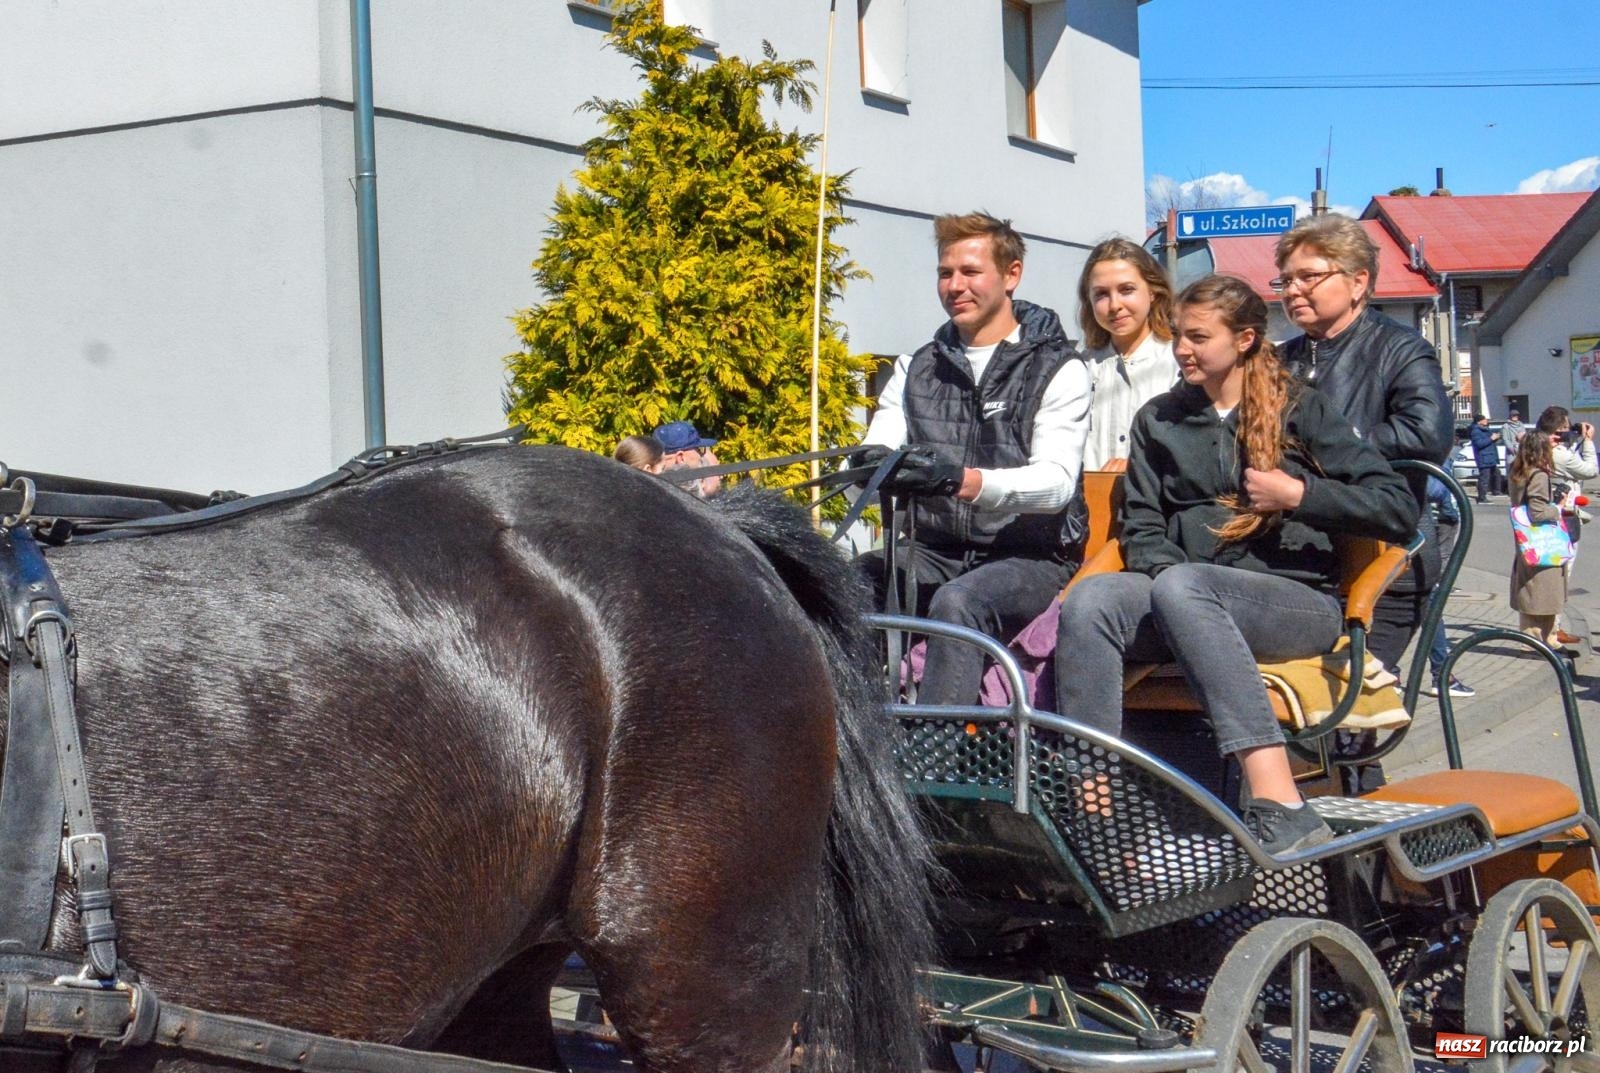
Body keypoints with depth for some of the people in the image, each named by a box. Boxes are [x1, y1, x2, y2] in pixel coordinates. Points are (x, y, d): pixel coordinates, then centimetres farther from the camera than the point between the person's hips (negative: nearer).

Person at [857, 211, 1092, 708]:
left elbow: (1056, 481, -15)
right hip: (936, 552, 5)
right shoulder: (917, 368, 16)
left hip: (1028, 559, -4)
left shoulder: (1057, 369, 0)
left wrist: (963, 480, -34)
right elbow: (879, 446, 4)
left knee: (956, 602, -36)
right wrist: (875, 462, -24)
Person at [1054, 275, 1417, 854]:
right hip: (1188, 604, 4)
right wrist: (1167, 571, -8)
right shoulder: (1158, 420, 21)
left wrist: (1297, 494, -8)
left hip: (1299, 601, -4)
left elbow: (1399, 510, 1)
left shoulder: (1300, 409, 8)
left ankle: (1278, 804, -47)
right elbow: (1141, 528, 13)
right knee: (1090, 599, -28)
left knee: (1180, 586, -37)